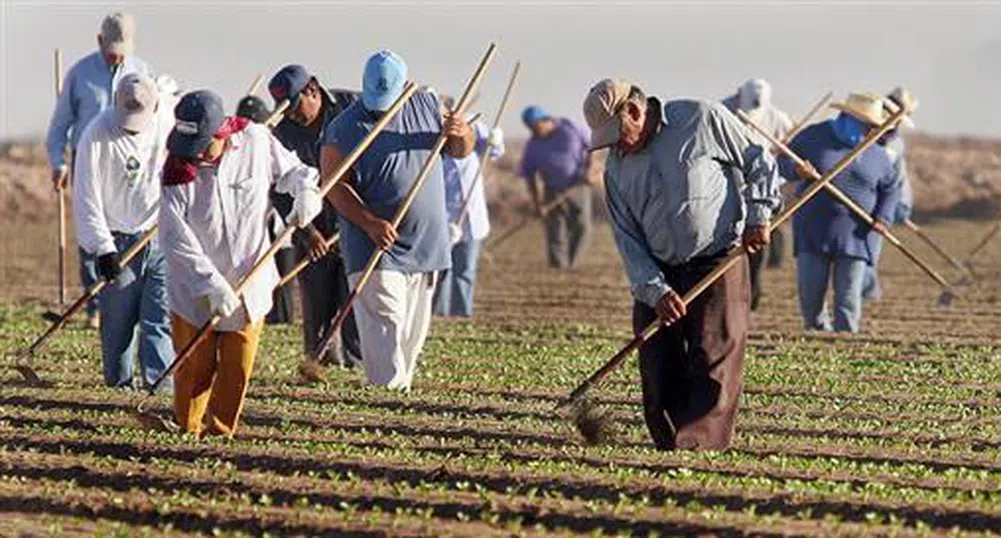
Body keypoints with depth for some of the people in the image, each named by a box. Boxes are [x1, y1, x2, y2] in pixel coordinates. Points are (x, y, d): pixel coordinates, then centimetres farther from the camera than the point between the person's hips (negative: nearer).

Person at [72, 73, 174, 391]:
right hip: (119, 242, -2)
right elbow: (86, 198, -13)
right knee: (118, 320, 0)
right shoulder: (97, 135, -16)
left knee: (161, 319, -6)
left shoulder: (173, 115, -7)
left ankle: (161, 386, -7)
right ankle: (119, 385, 15)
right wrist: (102, 248, -18)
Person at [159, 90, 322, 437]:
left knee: (238, 365, 6)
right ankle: (186, 429, 19)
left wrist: (305, 190, -13)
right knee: (195, 365, 4)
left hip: (249, 279, 2)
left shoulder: (256, 141, -12)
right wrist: (212, 284, -24)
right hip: (194, 287, -2)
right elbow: (177, 239, -18)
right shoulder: (178, 170, -16)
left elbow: (288, 169, 10)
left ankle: (221, 428, 20)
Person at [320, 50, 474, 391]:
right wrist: (370, 223, -25)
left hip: (425, 244, 5)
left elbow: (461, 151, 15)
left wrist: (461, 134, -10)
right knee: (384, 324, -15)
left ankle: (403, 387, 22)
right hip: (375, 248, -5)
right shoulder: (344, 129, -9)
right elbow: (335, 186, -12)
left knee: (414, 330, 12)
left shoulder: (426, 105, 6)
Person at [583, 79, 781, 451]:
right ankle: (669, 447, 7)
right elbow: (627, 238, 4)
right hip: (660, 276, 5)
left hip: (719, 266, -5)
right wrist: (655, 290, -9)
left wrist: (758, 217, -7)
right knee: (659, 374, 1)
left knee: (714, 363, -13)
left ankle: (699, 445, -19)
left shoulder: (704, 121, -5)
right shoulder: (617, 167, 8)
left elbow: (760, 165, 5)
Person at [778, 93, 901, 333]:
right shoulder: (814, 137, 0)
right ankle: (817, 328, 22)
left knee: (848, 296, -4)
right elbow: (783, 163, 5)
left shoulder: (876, 155, 5)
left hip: (854, 234, 1)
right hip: (814, 230, -1)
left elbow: (892, 187, 14)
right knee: (810, 290, -1)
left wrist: (882, 217, -1)